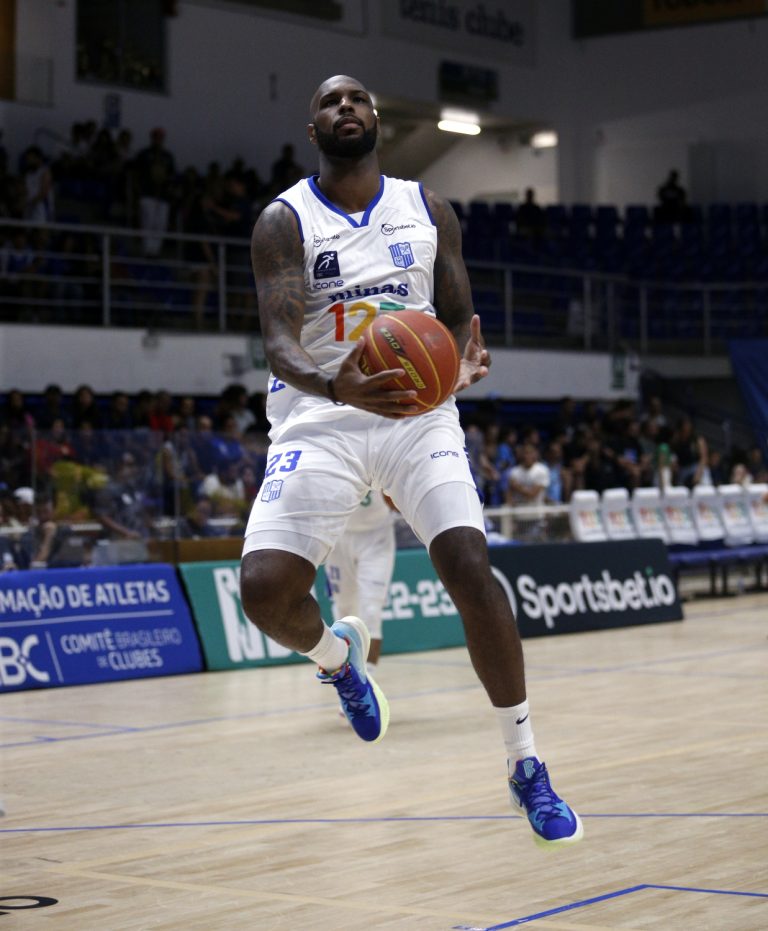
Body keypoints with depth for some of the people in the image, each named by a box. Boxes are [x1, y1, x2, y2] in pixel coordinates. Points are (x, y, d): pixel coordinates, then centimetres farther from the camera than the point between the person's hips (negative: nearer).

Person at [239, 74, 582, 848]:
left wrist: (463, 364, -16)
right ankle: (335, 654, 19)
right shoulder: (284, 220, -2)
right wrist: (335, 387, -37)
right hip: (318, 419, -1)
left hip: (416, 412, 1)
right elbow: (278, 342, -15)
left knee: (469, 568, -19)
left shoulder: (428, 211, 8)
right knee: (264, 587, -19)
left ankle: (525, 766, -4)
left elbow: (460, 320, 10)